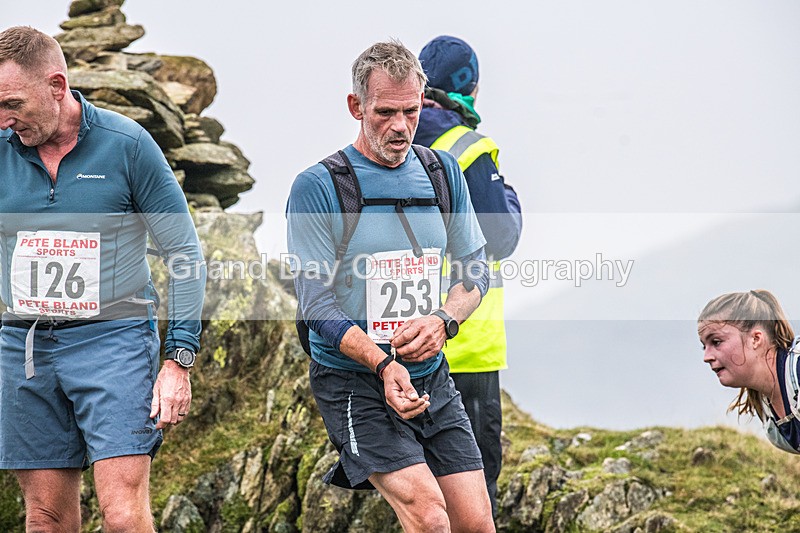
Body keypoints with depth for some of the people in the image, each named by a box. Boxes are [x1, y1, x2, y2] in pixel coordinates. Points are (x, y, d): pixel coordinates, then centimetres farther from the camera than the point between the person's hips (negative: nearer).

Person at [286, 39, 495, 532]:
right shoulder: (317, 187, -8)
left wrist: (443, 320, -7)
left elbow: (476, 268, 14)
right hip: (353, 382, -5)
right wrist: (384, 365, -24)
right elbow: (317, 303, -11)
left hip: (432, 378, 5)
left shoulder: (444, 173, 8)